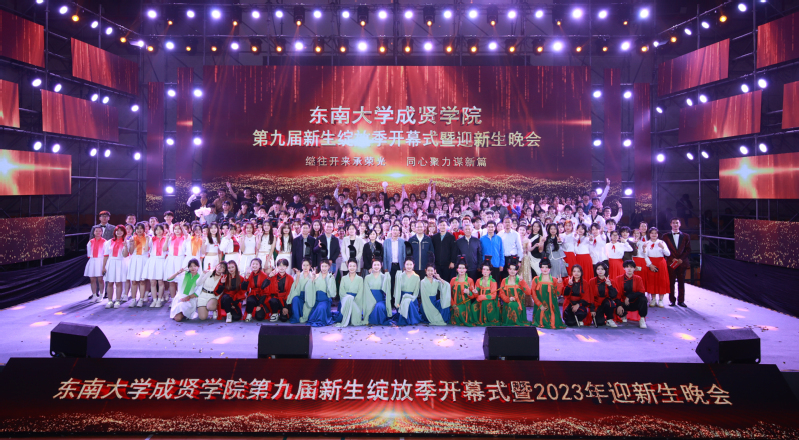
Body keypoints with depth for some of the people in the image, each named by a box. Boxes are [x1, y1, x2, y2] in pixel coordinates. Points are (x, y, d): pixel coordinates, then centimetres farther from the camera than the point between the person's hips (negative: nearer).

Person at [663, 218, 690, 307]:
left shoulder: (686, 236, 11)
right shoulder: (666, 236, 8)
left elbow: (688, 250, 6)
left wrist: (681, 259, -7)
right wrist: (672, 259, -9)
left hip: (682, 262, 1)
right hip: (671, 262, -1)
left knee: (681, 282, 3)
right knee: (671, 282, -1)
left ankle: (681, 300, 9)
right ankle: (672, 300, 6)